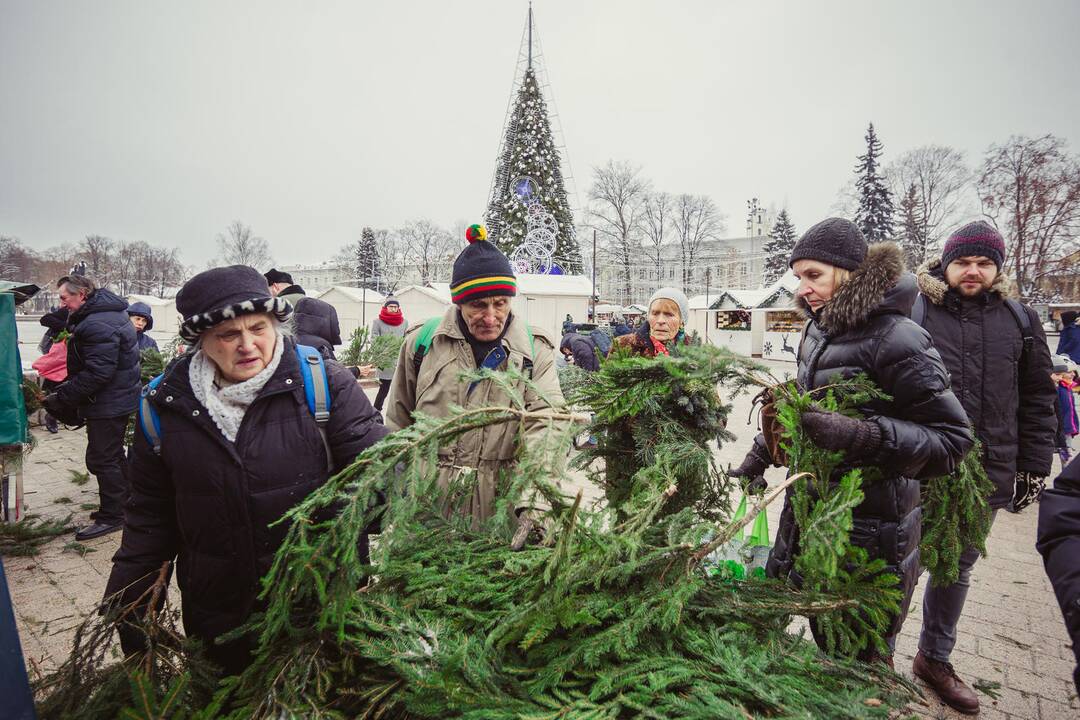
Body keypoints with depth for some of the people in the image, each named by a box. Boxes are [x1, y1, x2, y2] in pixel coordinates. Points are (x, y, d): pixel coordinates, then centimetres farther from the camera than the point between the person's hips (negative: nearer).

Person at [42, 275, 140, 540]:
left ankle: (112, 516, 10)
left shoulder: (97, 325, -23)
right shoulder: (111, 312, 10)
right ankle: (122, 505, 33)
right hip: (119, 398, 11)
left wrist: (62, 398, -19)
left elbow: (97, 373, -27)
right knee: (113, 456, 20)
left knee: (101, 459, -1)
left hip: (107, 405, -11)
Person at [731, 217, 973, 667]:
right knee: (824, 635, 19)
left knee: (862, 653, 6)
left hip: (870, 528, -7)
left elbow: (952, 438, -18)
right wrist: (760, 455, 20)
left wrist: (864, 436, -32)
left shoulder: (895, 338, -18)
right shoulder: (818, 330, 7)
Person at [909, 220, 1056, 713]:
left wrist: (1034, 468, 7)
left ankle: (934, 659, 38)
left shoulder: (1019, 321, 6)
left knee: (958, 569, 19)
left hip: (987, 473, 5)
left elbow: (1036, 400, 10)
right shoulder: (914, 313, -7)